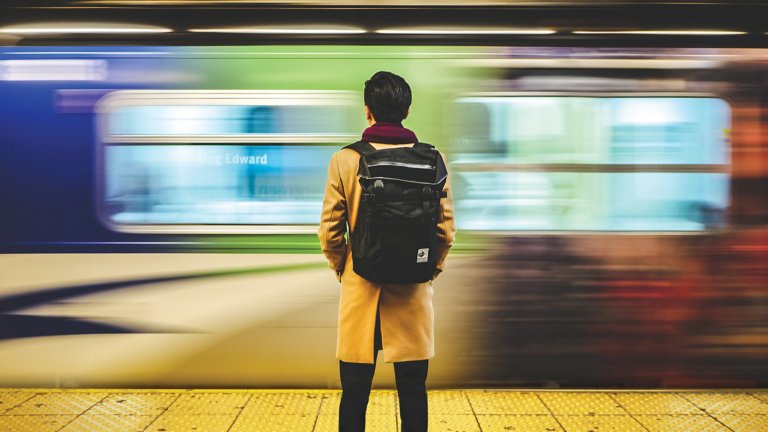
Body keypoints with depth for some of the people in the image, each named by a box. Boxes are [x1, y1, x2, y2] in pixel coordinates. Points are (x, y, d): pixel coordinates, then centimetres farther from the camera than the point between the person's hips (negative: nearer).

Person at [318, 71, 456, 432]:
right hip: (414, 294, 1)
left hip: (360, 292, -1)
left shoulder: (344, 160, -8)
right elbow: (446, 229, -2)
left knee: (354, 395, 9)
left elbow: (329, 232, -4)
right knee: (413, 395, 9)